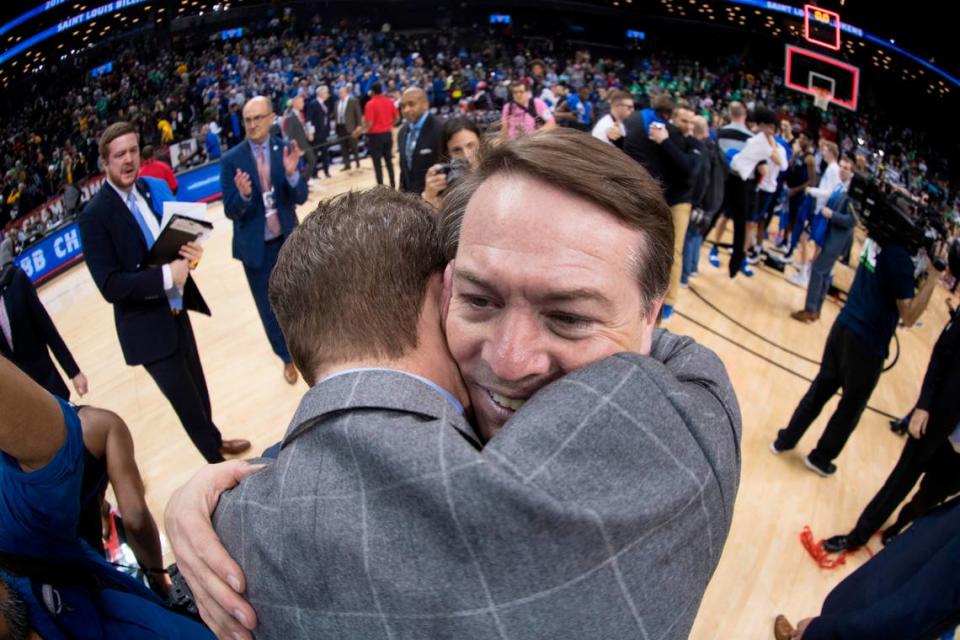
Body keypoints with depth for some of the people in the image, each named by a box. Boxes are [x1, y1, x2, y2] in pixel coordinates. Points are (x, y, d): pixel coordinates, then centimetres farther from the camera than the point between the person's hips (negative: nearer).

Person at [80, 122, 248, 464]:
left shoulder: (154, 189, 2)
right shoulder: (95, 215, -17)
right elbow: (110, 285, -20)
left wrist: (191, 254, -14)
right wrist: (166, 275, -26)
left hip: (177, 312, 6)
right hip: (148, 328, -6)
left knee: (199, 387, 22)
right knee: (186, 400, 6)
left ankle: (215, 441, 45)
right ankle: (217, 462, 25)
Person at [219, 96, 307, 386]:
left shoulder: (286, 149, -6)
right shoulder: (231, 159, -10)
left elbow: (301, 198, -10)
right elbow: (230, 211, -11)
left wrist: (292, 174, -30)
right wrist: (243, 195, -32)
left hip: (287, 240, 1)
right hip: (255, 246, 0)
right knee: (269, 307, 11)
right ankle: (287, 357, 31)